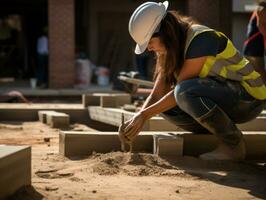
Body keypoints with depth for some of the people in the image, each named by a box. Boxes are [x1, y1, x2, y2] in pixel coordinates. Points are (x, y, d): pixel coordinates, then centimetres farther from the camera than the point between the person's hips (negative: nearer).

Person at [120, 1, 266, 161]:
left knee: (186, 91, -32)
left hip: (249, 98, -9)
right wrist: (136, 120, -13)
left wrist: (145, 115, -21)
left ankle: (233, 145, -16)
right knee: (165, 105, -5)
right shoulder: (169, 52, 5)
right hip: (223, 99, 9)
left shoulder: (201, 38, -22)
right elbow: (156, 95, 3)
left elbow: (182, 89, -24)